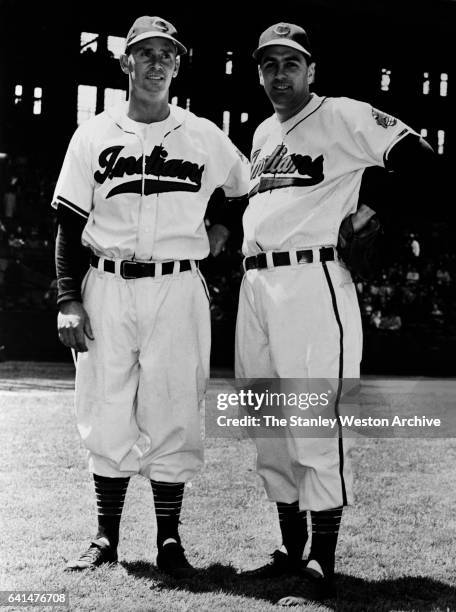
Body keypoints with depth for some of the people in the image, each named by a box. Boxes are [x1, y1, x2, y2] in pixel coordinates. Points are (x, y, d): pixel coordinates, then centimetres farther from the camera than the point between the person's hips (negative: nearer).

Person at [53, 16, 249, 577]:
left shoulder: (205, 137, 7)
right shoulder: (94, 135, 7)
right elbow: (70, 224, 5)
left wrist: (222, 229, 6)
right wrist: (68, 300, -3)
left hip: (177, 290, 0)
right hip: (106, 289, 1)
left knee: (173, 415, 0)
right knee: (107, 415, 3)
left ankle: (169, 540, 11)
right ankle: (106, 538, 15)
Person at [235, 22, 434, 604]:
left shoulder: (343, 117, -1)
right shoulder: (262, 134, 22)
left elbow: (418, 157, -10)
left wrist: (371, 213, -9)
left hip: (312, 280, -8)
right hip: (254, 282, 8)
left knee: (317, 425, -9)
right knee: (267, 427, 11)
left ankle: (321, 566, -2)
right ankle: (291, 550, 23)